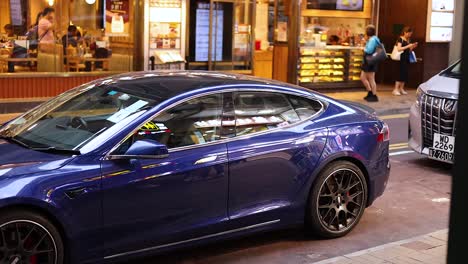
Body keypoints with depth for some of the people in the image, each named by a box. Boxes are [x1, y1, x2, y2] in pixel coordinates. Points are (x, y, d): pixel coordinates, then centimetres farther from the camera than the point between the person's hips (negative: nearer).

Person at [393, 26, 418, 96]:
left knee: (405, 74, 6)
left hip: (407, 58, 7)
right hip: (402, 58, -7)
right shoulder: (400, 39, -6)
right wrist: (408, 46, -20)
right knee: (401, 73, -10)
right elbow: (399, 48, -18)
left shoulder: (409, 40, 14)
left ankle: (401, 89, 12)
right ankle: (396, 89, -9)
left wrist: (413, 47, 1)